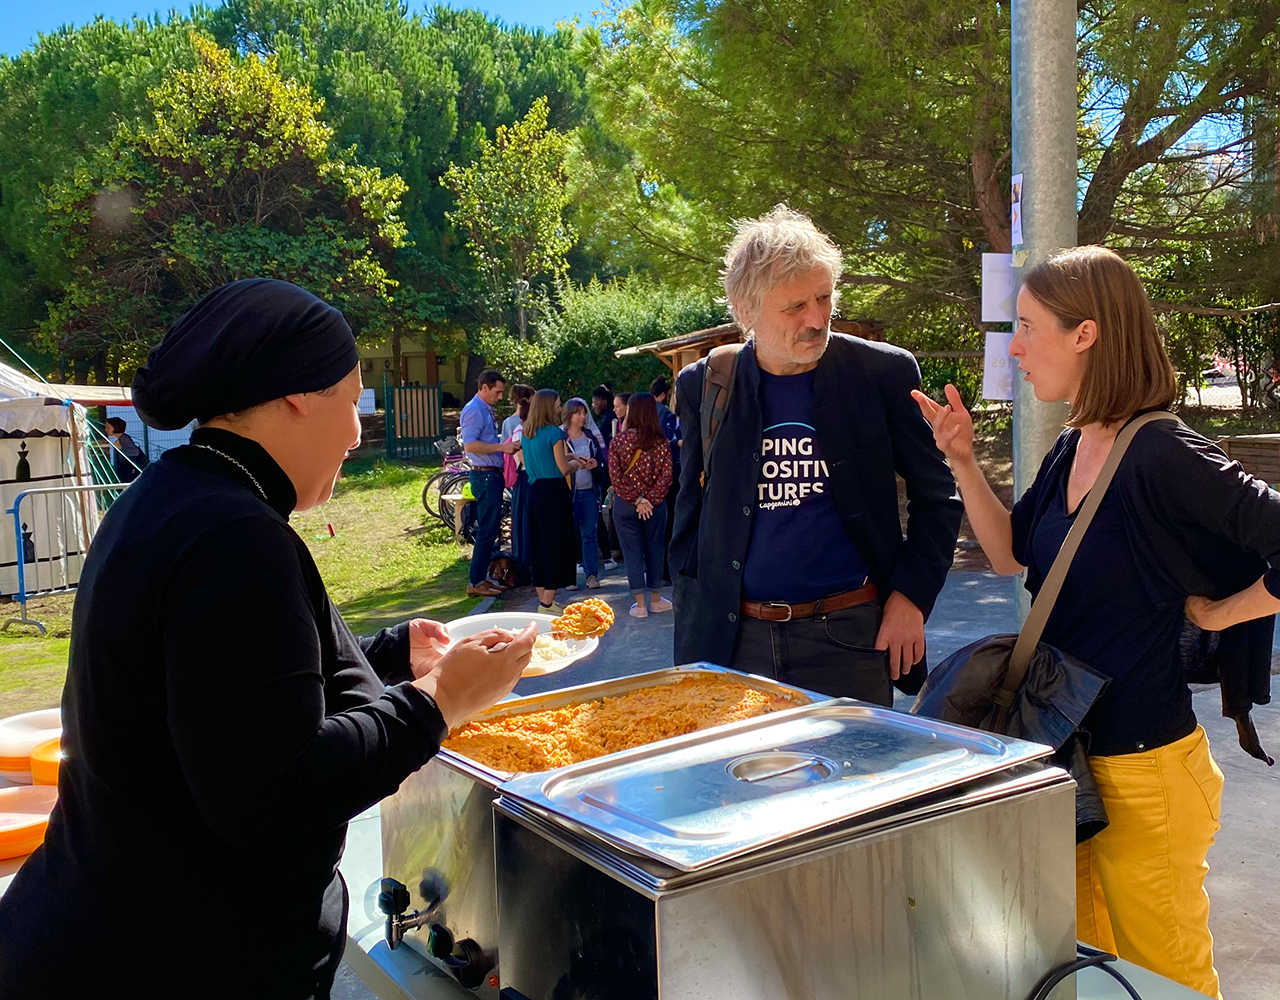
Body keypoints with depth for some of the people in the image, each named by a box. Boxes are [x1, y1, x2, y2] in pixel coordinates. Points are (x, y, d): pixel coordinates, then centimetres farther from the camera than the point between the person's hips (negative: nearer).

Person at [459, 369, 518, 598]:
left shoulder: (486, 410, 17)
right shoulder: (473, 410, -13)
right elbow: (470, 445, -23)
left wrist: (506, 447, 13)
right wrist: (501, 447, -22)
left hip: (493, 475, 10)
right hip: (484, 476, -10)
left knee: (490, 529, 13)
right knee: (487, 530, -8)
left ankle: (482, 578, 19)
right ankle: (476, 583, -4)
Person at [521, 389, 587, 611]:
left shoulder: (526, 433, 10)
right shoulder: (554, 432, -13)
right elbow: (563, 468, -13)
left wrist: (570, 457, 18)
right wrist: (575, 462, 8)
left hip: (534, 491, 8)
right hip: (554, 492, -7)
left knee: (538, 545, 12)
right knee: (556, 545, -1)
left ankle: (543, 599, 19)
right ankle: (548, 603, -1)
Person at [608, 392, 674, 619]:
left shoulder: (619, 440, -7)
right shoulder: (661, 442, -6)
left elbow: (615, 476, -12)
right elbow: (666, 475, -12)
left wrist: (636, 499, -11)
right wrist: (649, 500, -12)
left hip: (625, 505, -1)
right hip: (654, 506, 1)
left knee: (632, 552, 6)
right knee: (654, 550, 13)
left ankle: (640, 604, 8)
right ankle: (656, 600, 24)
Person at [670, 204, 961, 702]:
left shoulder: (884, 373, -2)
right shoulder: (702, 387, 2)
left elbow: (937, 497, 7)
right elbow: (690, 519, 9)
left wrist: (911, 596, -4)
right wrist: (693, 641, 5)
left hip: (849, 640, -1)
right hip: (732, 639, 2)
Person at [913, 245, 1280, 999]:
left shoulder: (1161, 456, -22)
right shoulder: (1072, 449, 4)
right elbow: (1011, 553, 12)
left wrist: (1214, 612, -14)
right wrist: (962, 460, 3)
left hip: (1143, 771, -8)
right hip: (1070, 753, 8)